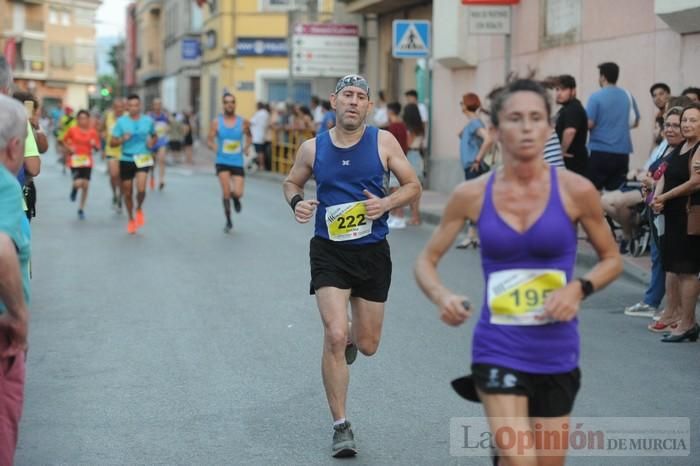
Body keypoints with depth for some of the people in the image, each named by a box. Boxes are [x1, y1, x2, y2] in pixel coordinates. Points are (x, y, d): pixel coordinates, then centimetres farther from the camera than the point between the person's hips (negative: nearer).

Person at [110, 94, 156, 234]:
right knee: (127, 192, 9)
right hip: (126, 160, 1)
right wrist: (123, 139, -20)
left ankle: (139, 209, 13)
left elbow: (154, 136, 18)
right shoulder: (121, 121, -3)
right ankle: (131, 219, 31)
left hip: (143, 159, -1)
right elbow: (112, 143, -1)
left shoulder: (148, 121, 1)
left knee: (141, 189, -20)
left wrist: (152, 142, -4)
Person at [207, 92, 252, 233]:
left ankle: (236, 198, 31)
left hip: (238, 162, 1)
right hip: (222, 162, -1)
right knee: (226, 193, -8)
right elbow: (210, 140, 1)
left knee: (238, 193, -9)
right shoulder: (216, 122, -5)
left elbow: (249, 136, 17)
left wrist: (246, 148, 2)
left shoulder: (243, 122, -1)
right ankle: (228, 221, 11)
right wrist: (216, 149, -16)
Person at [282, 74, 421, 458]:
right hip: (329, 252, -1)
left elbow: (413, 186, 2)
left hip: (372, 252, 1)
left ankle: (351, 338, 52)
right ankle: (341, 427, -2)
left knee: (367, 345, 11)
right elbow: (292, 183, 15)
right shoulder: (313, 148, -1)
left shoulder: (383, 142, -3)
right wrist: (296, 202, -8)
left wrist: (386, 203, -17)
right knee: (334, 337, -15)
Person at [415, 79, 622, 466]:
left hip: (556, 354, 1)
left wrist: (579, 288, -12)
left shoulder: (575, 190, -6)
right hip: (498, 351, -1)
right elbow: (427, 260, 5)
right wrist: (441, 297, -15)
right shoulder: (472, 195, -5)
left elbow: (611, 259, 7)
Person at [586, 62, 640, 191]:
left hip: (599, 151, -4)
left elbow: (589, 123, -13)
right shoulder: (628, 96, 7)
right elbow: (635, 122, 16)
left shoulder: (596, 97, -8)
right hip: (622, 152, 4)